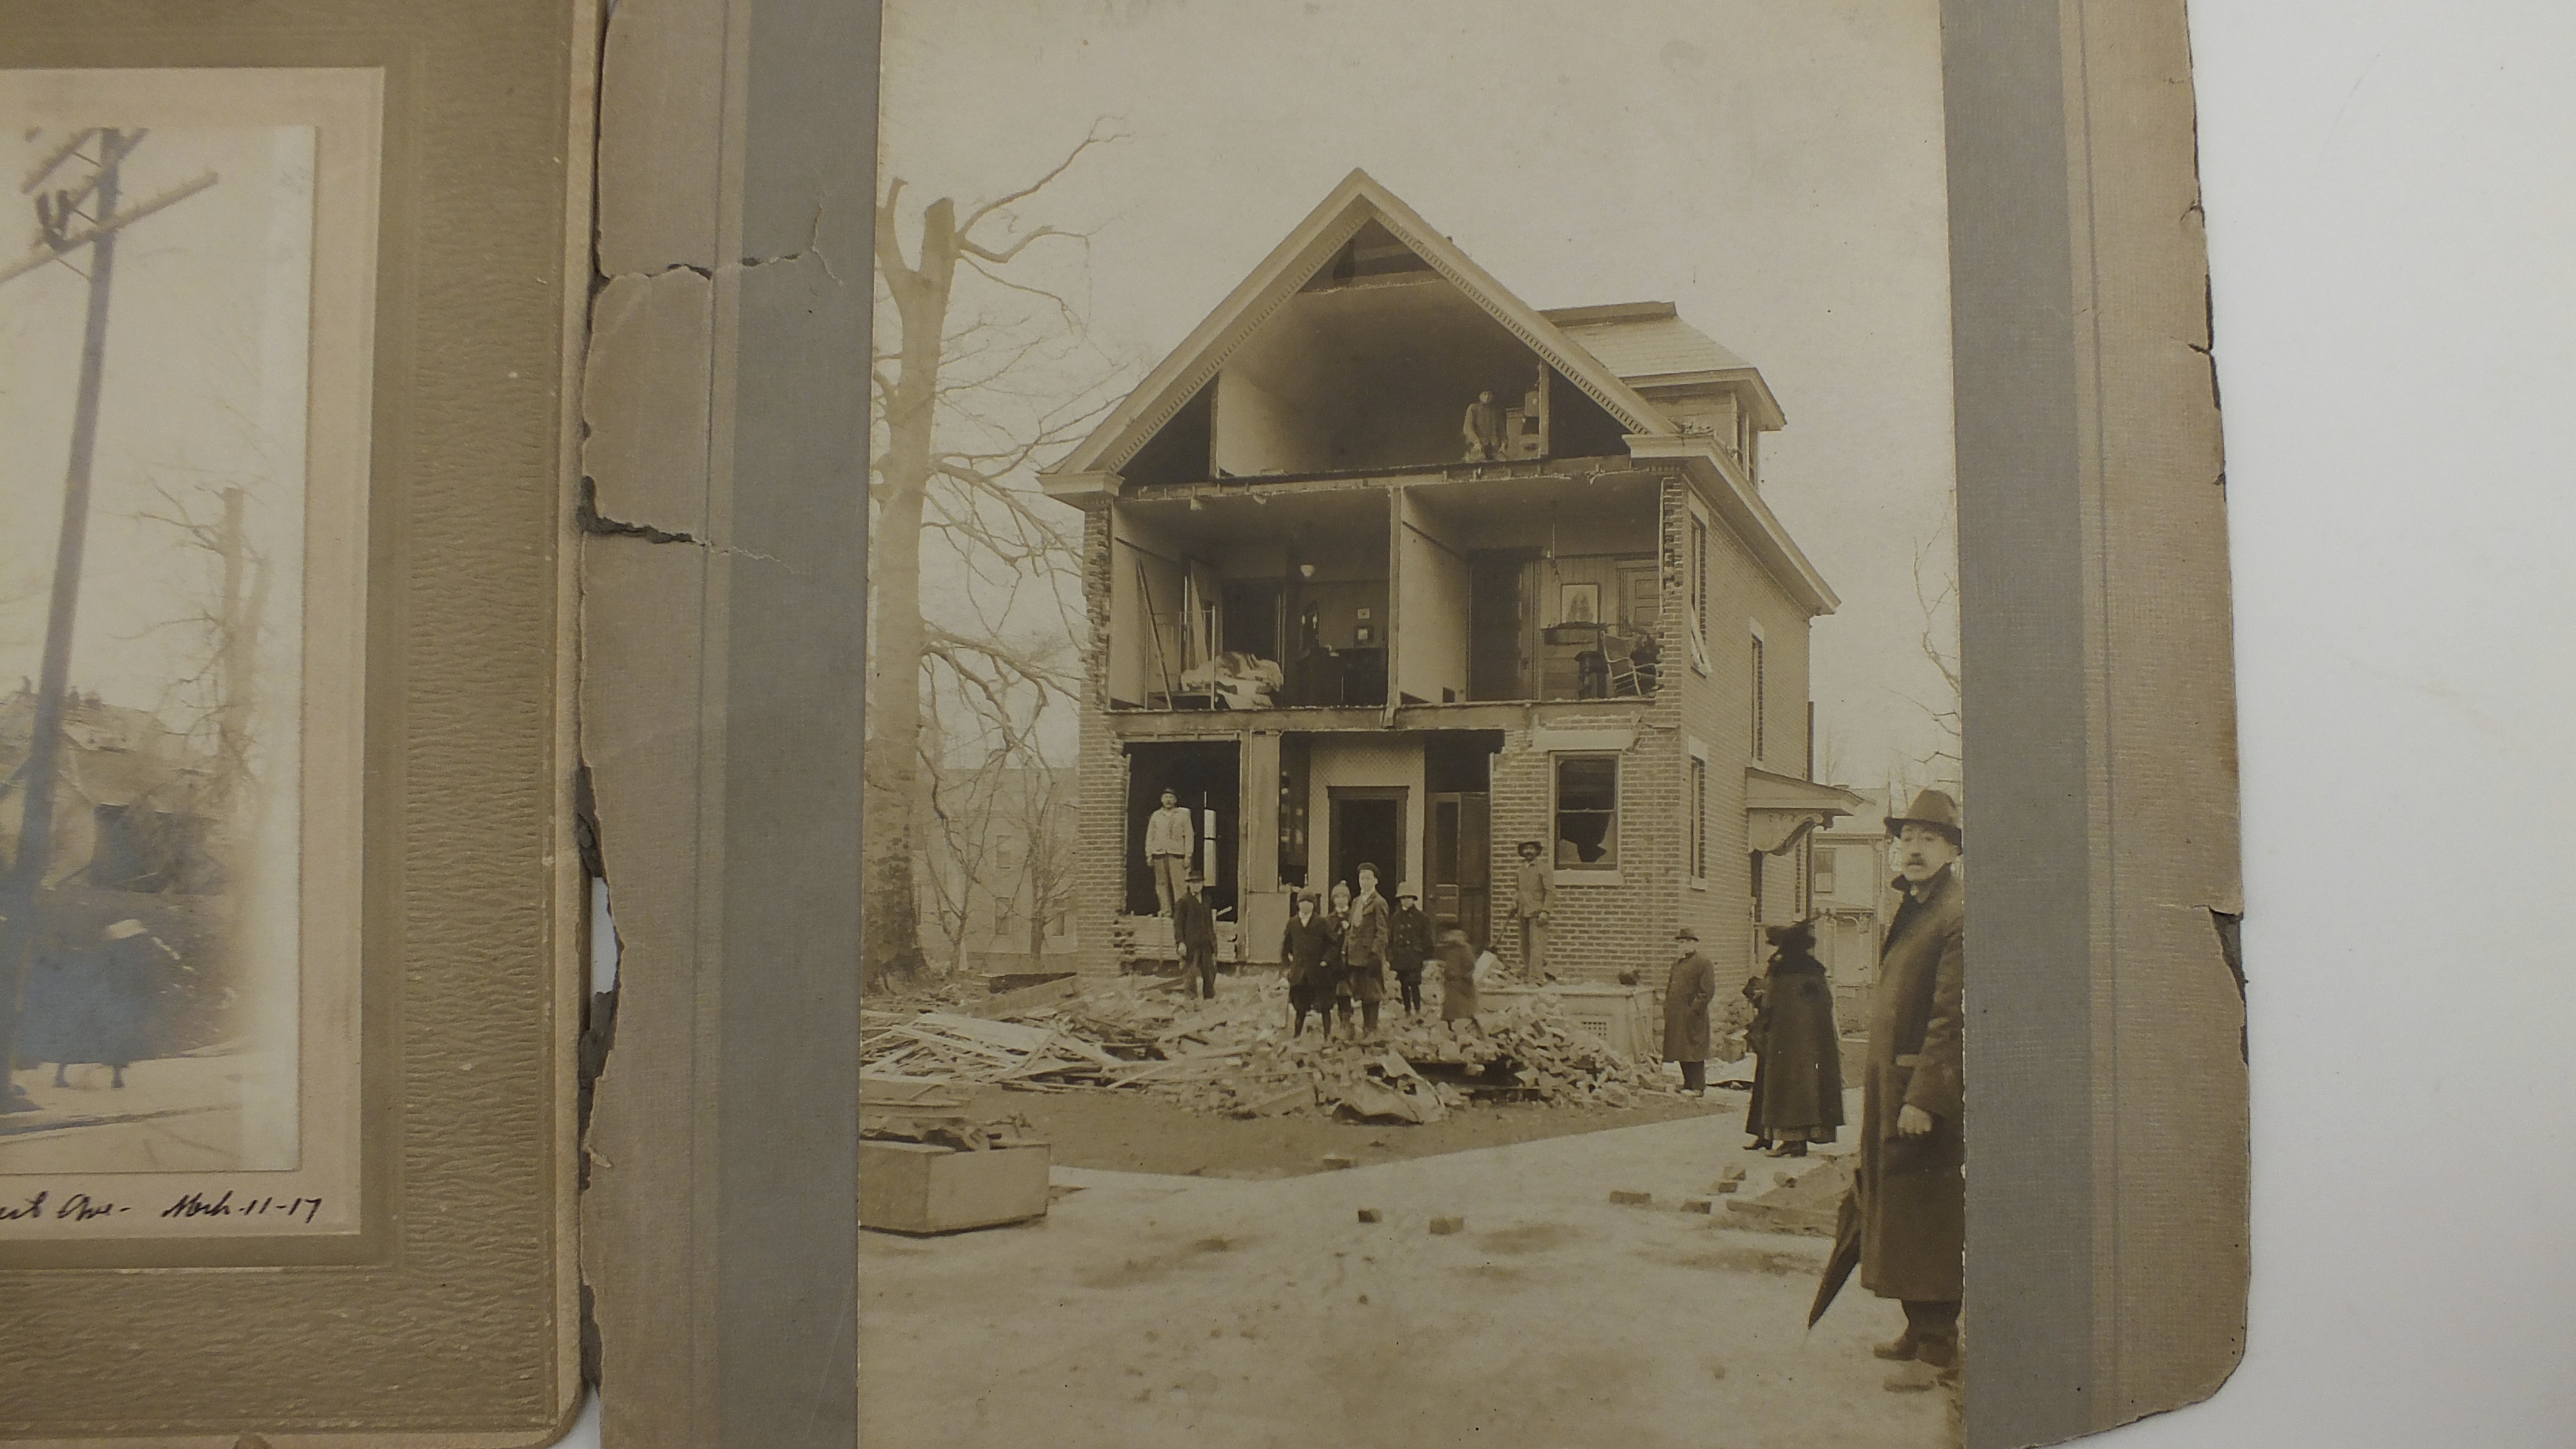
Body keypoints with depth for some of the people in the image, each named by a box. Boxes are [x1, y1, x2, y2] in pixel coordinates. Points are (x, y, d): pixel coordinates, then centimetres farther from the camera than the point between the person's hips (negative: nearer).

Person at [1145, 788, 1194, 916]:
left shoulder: (1183, 815, 8)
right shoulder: (1156, 816, 15)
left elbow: (1189, 836, 5)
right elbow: (1150, 836, 16)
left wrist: (1188, 856, -2)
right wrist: (1149, 855, 8)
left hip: (1177, 853, -2)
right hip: (1159, 853, 2)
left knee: (1178, 884, -9)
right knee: (1162, 884, 0)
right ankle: (1165, 910, 3)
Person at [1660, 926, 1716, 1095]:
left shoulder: (1703, 963, -5)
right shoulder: (1677, 965, 19)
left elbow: (1708, 991, -11)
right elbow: (1671, 986, 27)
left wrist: (1695, 1008, -17)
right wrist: (1667, 1006, 13)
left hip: (1693, 1016, -8)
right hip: (1676, 1016, 8)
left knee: (1694, 1051, -6)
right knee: (1681, 1051, 10)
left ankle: (1698, 1087, -3)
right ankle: (1688, 1084, 18)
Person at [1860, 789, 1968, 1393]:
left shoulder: (1958, 914, -14)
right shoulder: (1911, 909, 16)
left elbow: (1951, 1019, -20)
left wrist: (1923, 1098, -22)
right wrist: (1879, 1088, 17)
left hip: (1929, 1093, -9)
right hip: (1892, 1086, 9)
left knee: (1926, 1218, -4)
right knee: (1898, 1211, 15)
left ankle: (1938, 1352, 4)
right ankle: (1920, 1330, 27)